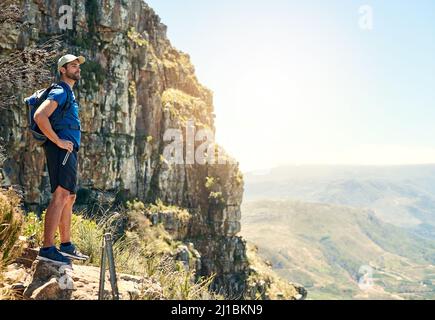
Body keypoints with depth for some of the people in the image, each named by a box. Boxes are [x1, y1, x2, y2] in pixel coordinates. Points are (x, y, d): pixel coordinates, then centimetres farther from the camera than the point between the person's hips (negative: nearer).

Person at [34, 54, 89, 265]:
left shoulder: (69, 94, 24)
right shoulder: (60, 92, -7)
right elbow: (39, 116, -23)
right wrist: (58, 141, -20)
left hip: (68, 151, 10)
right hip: (61, 150, -10)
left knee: (70, 197, 12)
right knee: (60, 196, -16)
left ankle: (66, 245, 19)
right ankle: (47, 248, -16)